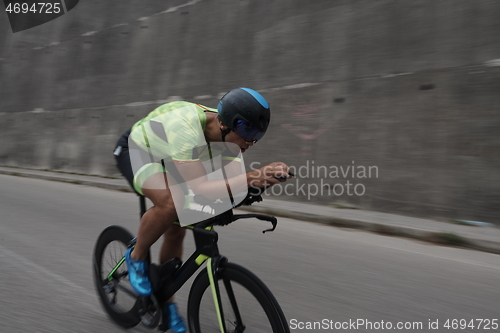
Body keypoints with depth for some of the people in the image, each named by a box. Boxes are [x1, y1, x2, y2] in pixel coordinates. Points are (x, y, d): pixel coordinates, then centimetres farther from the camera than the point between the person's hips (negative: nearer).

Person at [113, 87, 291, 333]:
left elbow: (233, 175, -19)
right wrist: (250, 178, -55)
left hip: (161, 158, 7)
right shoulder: (186, 129, -41)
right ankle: (136, 258, -3)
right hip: (134, 150, -6)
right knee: (171, 203, -34)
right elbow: (198, 190, -47)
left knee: (177, 229, 2)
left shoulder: (225, 133, -19)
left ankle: (166, 302, 22)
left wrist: (264, 177, -37)